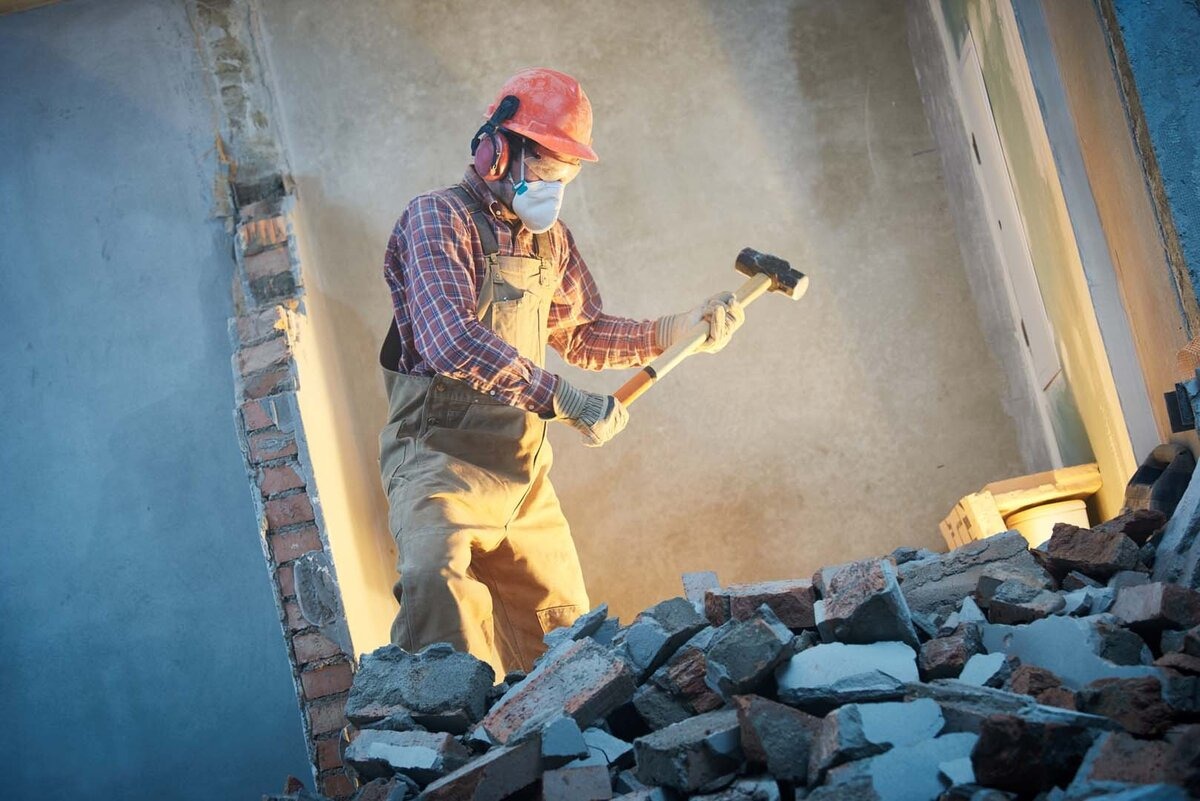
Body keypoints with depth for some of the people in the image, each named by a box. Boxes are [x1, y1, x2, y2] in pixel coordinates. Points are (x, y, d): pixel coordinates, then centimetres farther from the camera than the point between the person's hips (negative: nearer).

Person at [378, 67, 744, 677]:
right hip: (440, 460, -8)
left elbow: (580, 336, 22)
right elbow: (453, 343, -26)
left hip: (523, 468, 8)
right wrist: (564, 399, -28)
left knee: (563, 638, 11)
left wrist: (683, 328, 10)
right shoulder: (438, 220, -11)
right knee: (440, 591, -31)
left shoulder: (551, 240, 14)